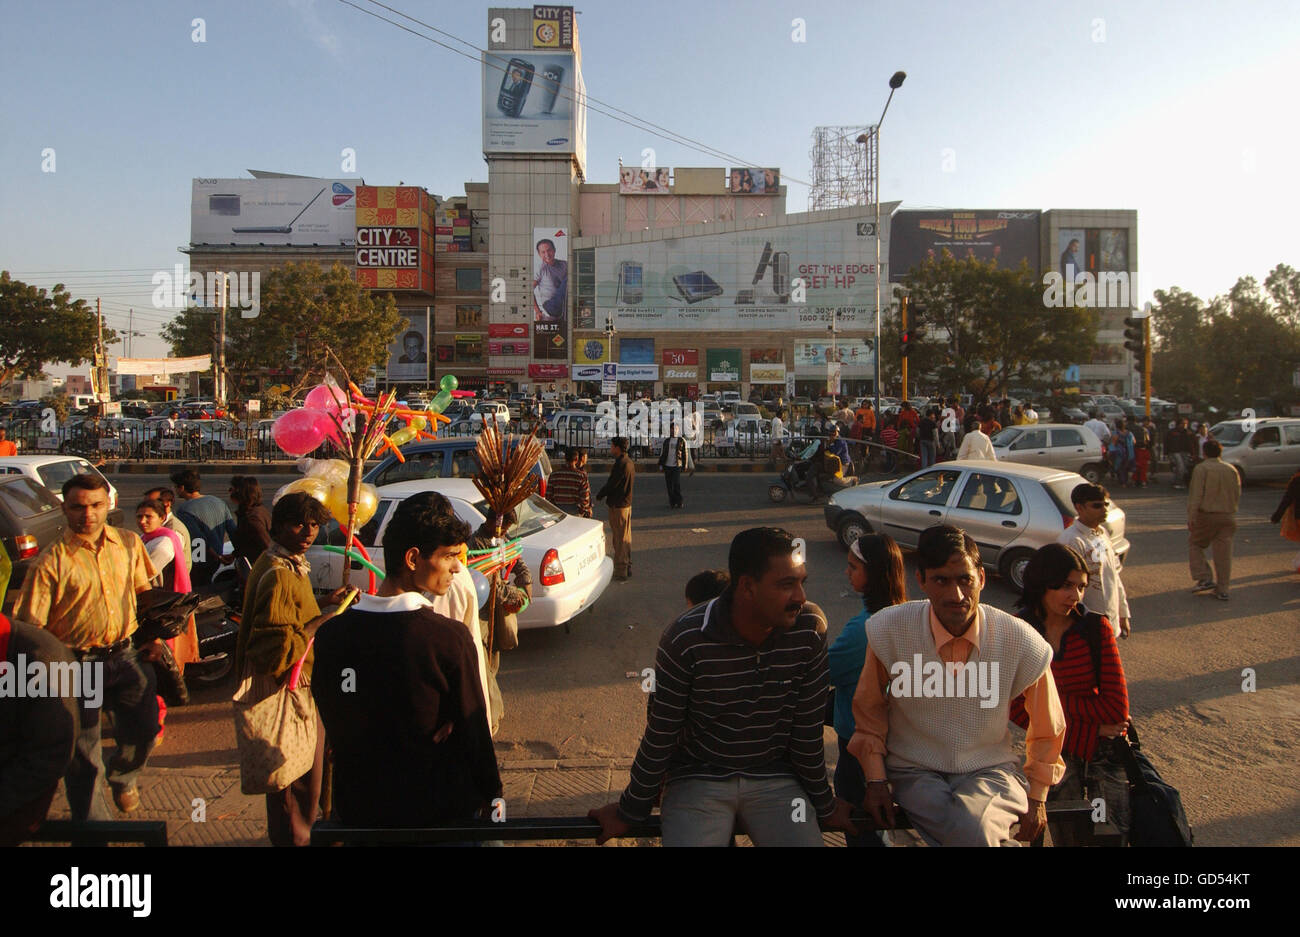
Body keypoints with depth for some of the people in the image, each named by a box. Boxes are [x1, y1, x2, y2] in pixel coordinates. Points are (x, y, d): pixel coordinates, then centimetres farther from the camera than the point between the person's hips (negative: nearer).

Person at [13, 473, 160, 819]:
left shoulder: (129, 544, 1)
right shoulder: (52, 561, -12)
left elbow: (144, 590, 16)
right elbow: (29, 628, -12)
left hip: (125, 656, 4)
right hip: (78, 664, -4)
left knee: (143, 728, 14)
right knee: (82, 753, 6)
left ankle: (122, 777, 47)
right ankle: (91, 823, 25)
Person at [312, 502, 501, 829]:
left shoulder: (329, 634, -9)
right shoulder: (450, 638, -23)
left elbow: (331, 726, 3)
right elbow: (474, 730, -14)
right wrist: (490, 793, 2)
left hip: (355, 810, 4)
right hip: (440, 811, -4)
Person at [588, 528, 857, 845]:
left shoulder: (807, 641, -11)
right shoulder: (686, 640, -20)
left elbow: (808, 735, 1)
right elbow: (660, 734, -9)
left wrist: (824, 806, 11)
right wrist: (631, 810, 0)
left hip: (775, 778, 3)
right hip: (698, 779, -2)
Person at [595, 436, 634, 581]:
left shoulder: (620, 464, -21)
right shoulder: (629, 462, 10)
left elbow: (610, 485, -19)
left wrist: (599, 496, -1)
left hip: (617, 506, -10)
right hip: (627, 503, 10)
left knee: (619, 538, -3)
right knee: (626, 537, 16)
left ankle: (620, 572, 2)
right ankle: (627, 568, 25)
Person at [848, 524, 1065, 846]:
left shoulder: (1021, 643, -11)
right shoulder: (889, 630, -13)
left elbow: (1047, 729, 9)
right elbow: (870, 710, 5)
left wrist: (1037, 798, 13)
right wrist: (876, 779, 4)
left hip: (990, 771, 1)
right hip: (915, 771, 0)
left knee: (972, 826, -31)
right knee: (970, 831, -29)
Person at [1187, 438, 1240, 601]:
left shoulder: (1201, 469, -9)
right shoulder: (1231, 470, 8)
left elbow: (1195, 495, -15)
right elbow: (1237, 494, 12)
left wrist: (1191, 517, -15)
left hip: (1206, 515, -5)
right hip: (1228, 516, 5)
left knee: (1195, 544, 14)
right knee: (1224, 553, 7)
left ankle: (1204, 579, 1)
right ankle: (1222, 590, 10)